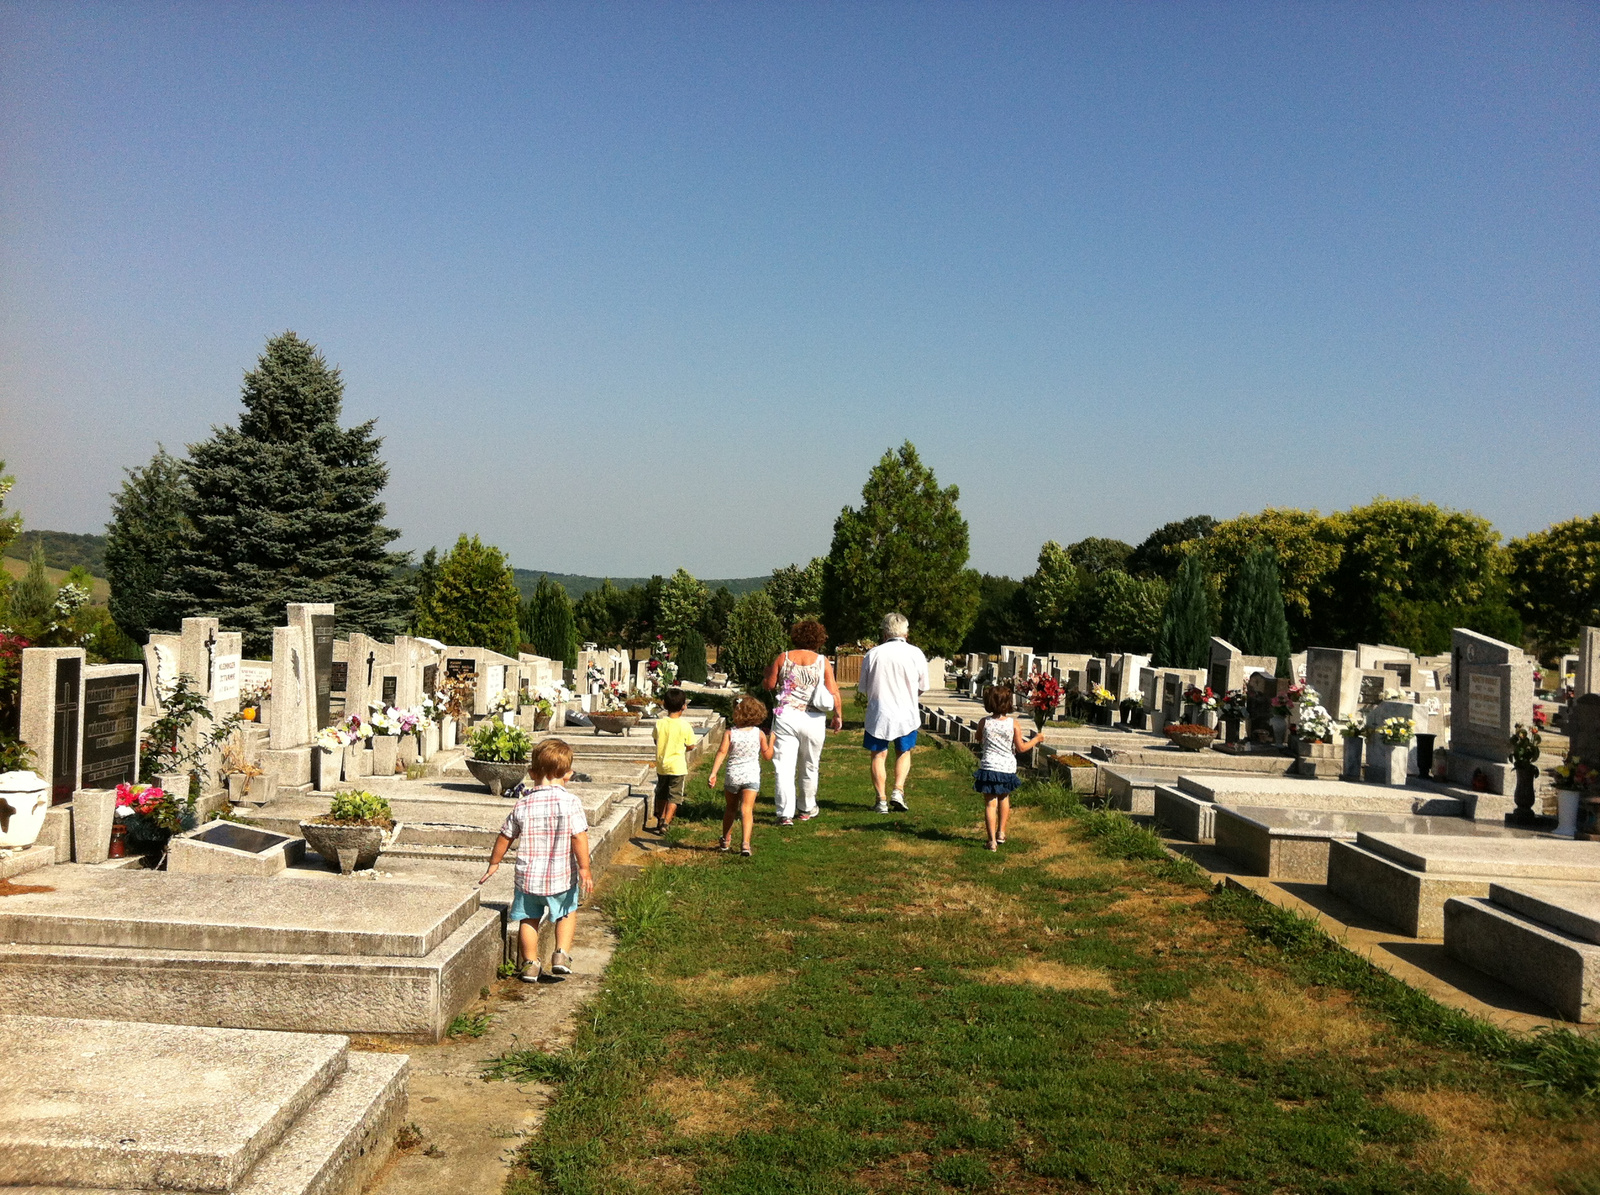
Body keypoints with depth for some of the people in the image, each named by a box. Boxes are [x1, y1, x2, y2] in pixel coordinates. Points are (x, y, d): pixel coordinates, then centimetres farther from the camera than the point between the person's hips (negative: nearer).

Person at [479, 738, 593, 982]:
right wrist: (584, 869, -10)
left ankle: (530, 964, 20)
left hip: (528, 876, 1)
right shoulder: (571, 803, -12)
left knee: (528, 919, 17)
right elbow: (579, 836, -16)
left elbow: (505, 836, 5)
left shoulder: (523, 804, -3)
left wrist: (494, 863, 20)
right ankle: (562, 954, 8)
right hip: (562, 877, -1)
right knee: (567, 913, 21)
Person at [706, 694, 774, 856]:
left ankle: (726, 841, 33)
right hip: (752, 776, -1)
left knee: (731, 808, 20)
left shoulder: (730, 733, -4)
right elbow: (767, 756, 8)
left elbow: (721, 753, -13)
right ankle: (746, 843, -23)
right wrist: (771, 740, 22)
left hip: (733, 775, 1)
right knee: (746, 809, -8)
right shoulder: (759, 734, 0)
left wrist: (713, 773, -15)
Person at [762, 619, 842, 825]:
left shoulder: (783, 658, 1)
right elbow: (833, 693, -2)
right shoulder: (823, 662, 0)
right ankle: (807, 809, 31)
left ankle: (785, 814, -7)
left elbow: (768, 684, 5)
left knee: (784, 767, 0)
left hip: (785, 717, -1)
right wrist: (838, 716, 13)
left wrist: (768, 674, 28)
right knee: (809, 767, 17)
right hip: (813, 719, 1)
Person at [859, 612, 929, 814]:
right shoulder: (916, 654, -6)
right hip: (906, 715, 1)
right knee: (904, 752, 20)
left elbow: (863, 689, 3)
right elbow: (923, 688, 4)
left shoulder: (873, 654, -5)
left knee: (879, 755, 12)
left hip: (878, 714, 0)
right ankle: (898, 790, 4)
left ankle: (882, 800, 11)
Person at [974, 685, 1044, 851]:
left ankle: (992, 840, -1)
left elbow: (979, 740, 10)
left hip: (988, 767, -1)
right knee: (1004, 798, 24)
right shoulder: (1013, 723, -10)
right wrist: (1036, 739, 9)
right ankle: (1001, 832, 29)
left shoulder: (984, 723, -8)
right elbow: (1021, 748, -5)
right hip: (1007, 768, 1)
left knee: (990, 803, 3)